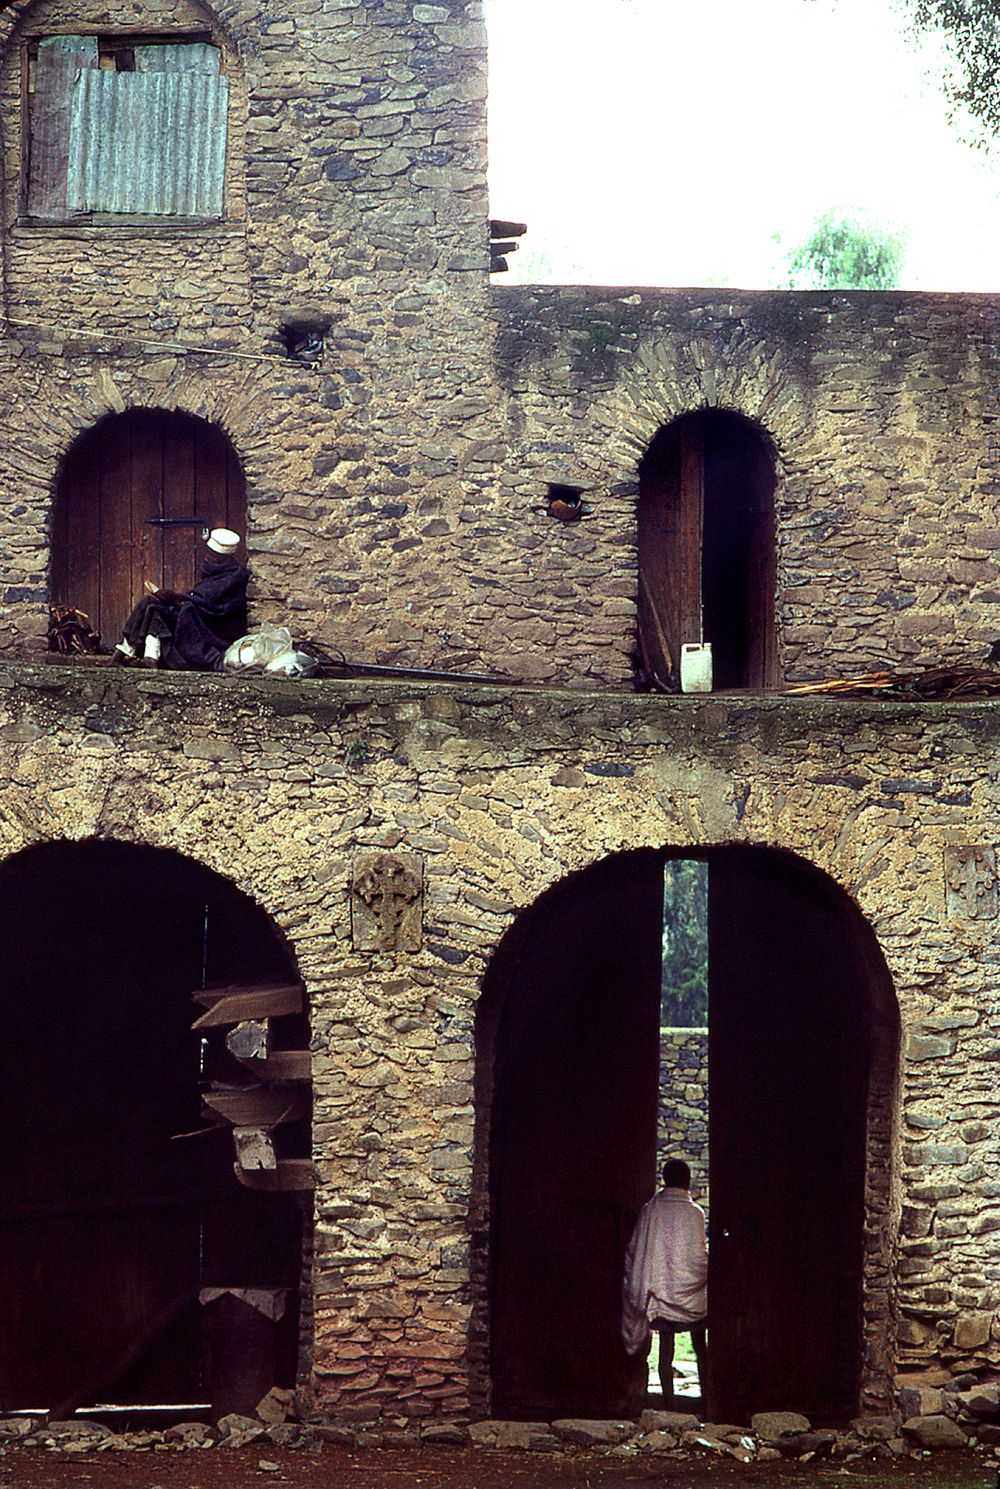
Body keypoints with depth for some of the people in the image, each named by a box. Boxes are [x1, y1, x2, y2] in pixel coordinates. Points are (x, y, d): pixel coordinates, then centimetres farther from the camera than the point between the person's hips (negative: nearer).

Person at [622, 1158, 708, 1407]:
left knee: (666, 1347, 7)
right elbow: (700, 1256, -11)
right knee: (700, 1348, 10)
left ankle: (668, 1399, 5)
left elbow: (633, 1249, 1)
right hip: (689, 1291, -2)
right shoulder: (693, 1212, -10)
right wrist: (709, 1270, 10)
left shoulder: (650, 1210, -2)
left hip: (657, 1290, 2)